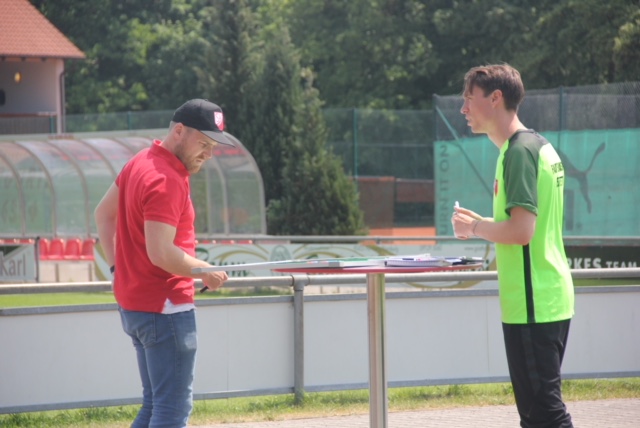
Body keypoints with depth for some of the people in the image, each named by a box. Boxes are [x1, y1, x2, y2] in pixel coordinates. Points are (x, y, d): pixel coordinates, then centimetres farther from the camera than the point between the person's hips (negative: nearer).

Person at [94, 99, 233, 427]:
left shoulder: (140, 163, 10)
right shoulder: (167, 181, -21)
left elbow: (103, 213, 22)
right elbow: (162, 253, -28)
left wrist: (118, 265, 16)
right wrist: (207, 272, -14)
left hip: (132, 301, 10)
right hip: (165, 308, -10)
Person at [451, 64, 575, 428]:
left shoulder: (519, 151, -15)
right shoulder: (539, 146, 16)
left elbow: (521, 231, -23)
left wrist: (475, 227, -8)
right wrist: (484, 224, 12)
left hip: (532, 303, -10)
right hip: (552, 300, 10)